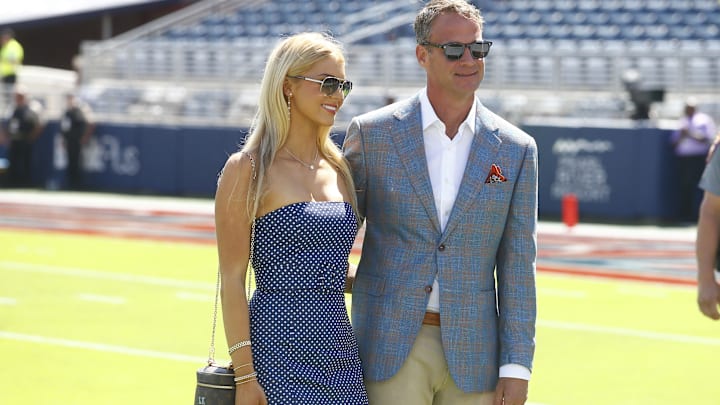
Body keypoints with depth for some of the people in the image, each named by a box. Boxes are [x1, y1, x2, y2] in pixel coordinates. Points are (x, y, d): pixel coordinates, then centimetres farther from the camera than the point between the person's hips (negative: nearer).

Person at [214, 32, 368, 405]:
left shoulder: (338, 168, 12)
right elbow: (232, 280, -9)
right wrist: (244, 375, -14)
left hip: (339, 351, 6)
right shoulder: (247, 169, -5)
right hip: (278, 353, -6)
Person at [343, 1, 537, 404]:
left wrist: (517, 366, -1)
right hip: (390, 345, -1)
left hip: (472, 351, 2)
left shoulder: (516, 149, 4)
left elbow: (517, 267, 5)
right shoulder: (372, 133, 0)